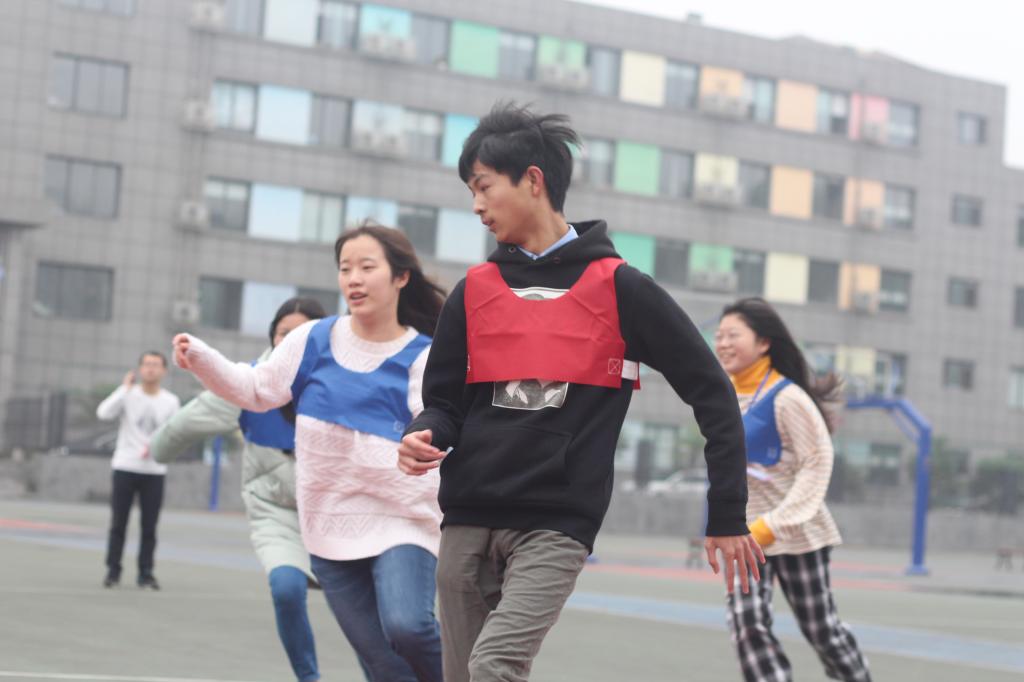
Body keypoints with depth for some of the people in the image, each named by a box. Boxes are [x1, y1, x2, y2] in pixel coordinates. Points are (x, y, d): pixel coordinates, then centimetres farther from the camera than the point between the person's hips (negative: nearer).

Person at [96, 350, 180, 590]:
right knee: (118, 524, 1)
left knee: (149, 527, 1)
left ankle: (146, 574, 9)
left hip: (155, 472, 1)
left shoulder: (171, 402, 5)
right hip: (124, 468, -1)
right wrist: (125, 388, -17)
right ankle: (113, 571, 9)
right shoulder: (128, 394, 0)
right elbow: (104, 414, -17)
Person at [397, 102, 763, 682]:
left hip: (557, 524, -5)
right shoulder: (474, 291, 10)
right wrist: (425, 439, -9)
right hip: (468, 522, 5)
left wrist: (728, 517, 1)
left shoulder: (618, 288, -2)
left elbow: (711, 392, 1)